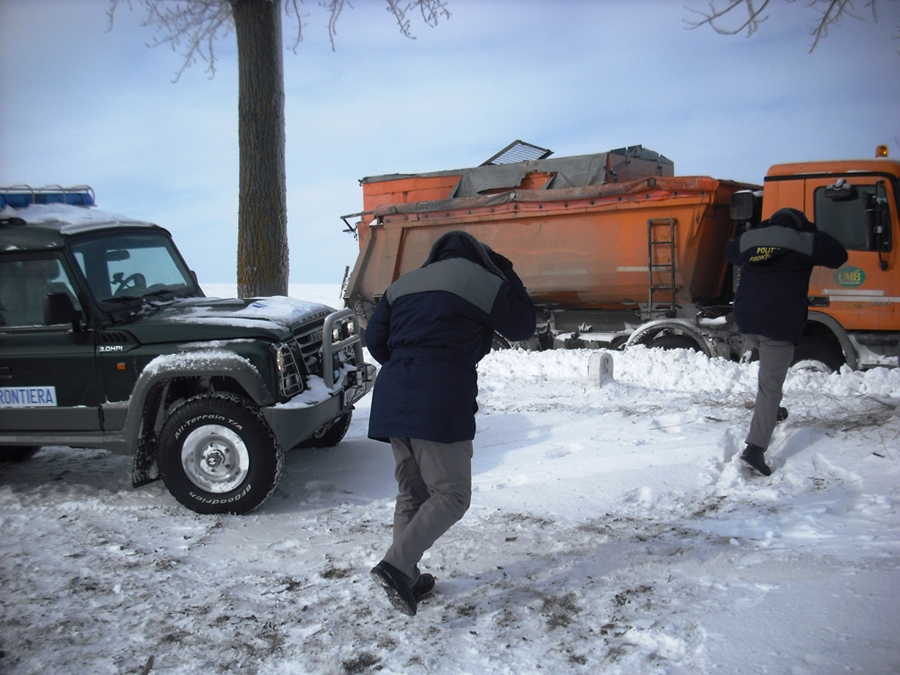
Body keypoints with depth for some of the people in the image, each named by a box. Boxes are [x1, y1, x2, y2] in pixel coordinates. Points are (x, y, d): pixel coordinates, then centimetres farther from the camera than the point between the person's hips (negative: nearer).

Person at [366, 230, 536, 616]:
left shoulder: (404, 284, 23)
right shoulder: (483, 281, 6)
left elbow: (374, 339, 18)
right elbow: (522, 328, 15)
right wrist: (508, 276, 25)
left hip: (391, 397, 7)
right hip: (442, 399, -7)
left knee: (410, 493, 16)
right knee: (451, 494, 0)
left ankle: (406, 579, 18)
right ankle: (397, 565, -14)